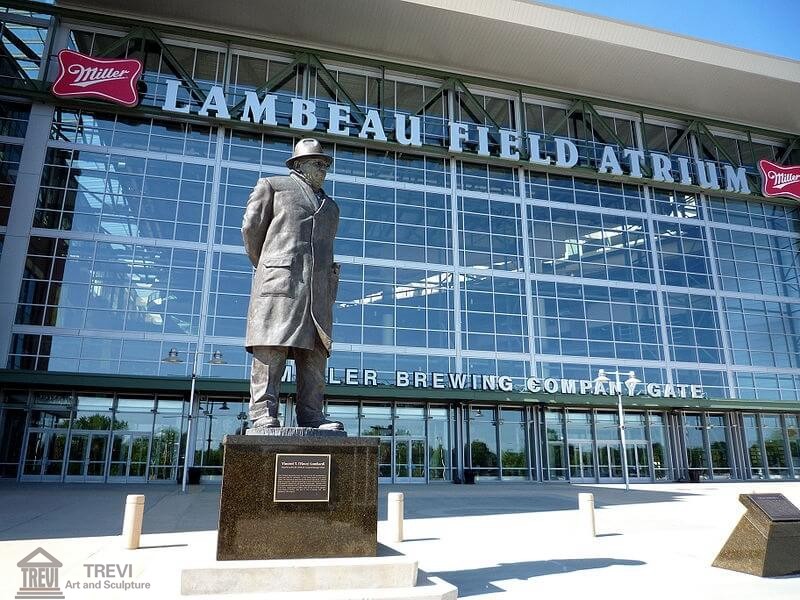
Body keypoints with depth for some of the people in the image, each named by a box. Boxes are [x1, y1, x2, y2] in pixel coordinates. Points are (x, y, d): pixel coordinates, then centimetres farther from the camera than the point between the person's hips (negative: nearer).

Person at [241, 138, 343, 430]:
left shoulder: (331, 206, 31)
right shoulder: (273, 186, 17)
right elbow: (251, 226, 12)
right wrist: (263, 266, 16)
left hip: (318, 287, 5)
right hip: (280, 280, -5)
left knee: (315, 350, -5)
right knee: (272, 346, -12)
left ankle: (311, 415, -6)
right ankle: (263, 413, -13)